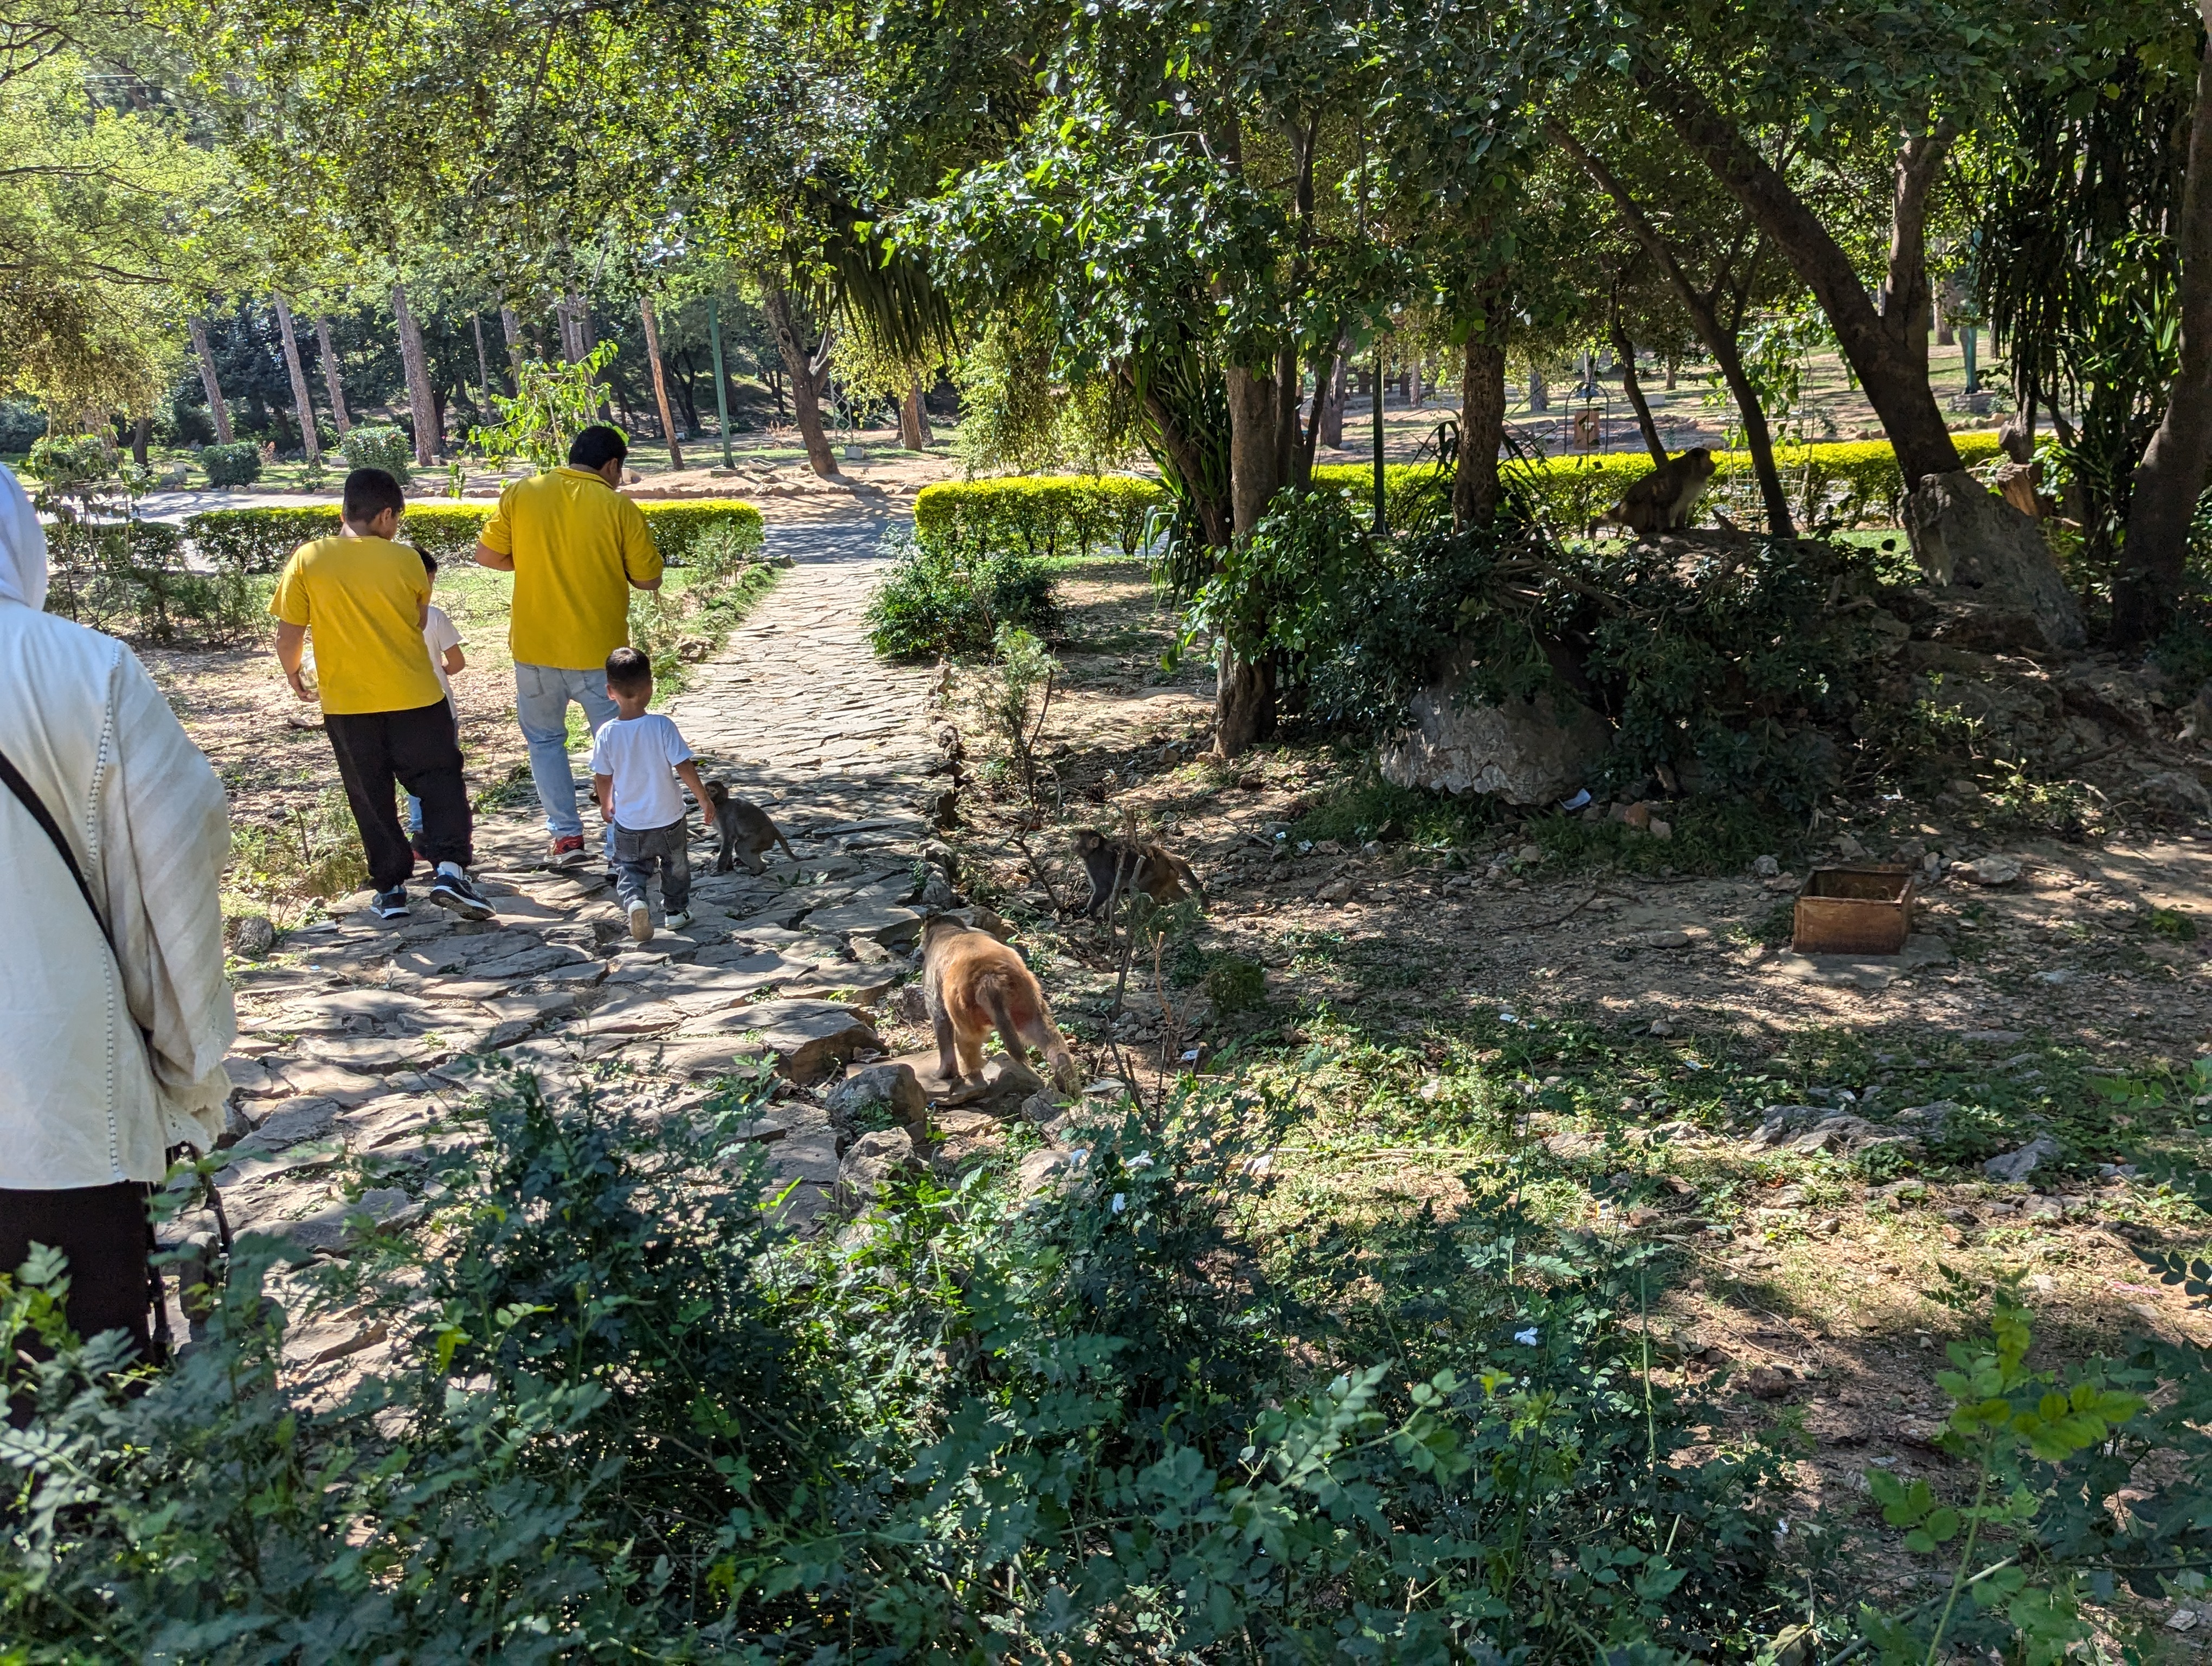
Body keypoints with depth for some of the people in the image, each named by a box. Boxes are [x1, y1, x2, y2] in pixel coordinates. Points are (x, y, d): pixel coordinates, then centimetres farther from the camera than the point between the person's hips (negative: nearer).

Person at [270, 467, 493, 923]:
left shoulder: (307, 560, -4)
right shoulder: (405, 559, -5)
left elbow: (288, 635, -2)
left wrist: (293, 673, 15)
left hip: (346, 701, 1)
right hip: (414, 696, -1)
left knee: (371, 798, 12)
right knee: (440, 781, 8)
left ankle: (391, 888, 15)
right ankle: (449, 868, -8)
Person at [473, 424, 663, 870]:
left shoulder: (521, 494, -1)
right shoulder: (620, 508, -8)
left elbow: (488, 556, 2)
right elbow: (648, 579, -3)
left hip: (535, 647, 2)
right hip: (598, 649, -2)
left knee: (545, 740, 19)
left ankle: (566, 836, 18)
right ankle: (623, 842, 10)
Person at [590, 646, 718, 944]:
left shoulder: (606, 734, -12)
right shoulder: (661, 726, -19)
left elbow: (602, 778, -2)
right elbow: (684, 766, -17)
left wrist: (606, 805, 18)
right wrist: (704, 799, -4)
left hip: (628, 824, 1)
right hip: (669, 819, -1)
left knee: (630, 867, 17)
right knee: (676, 866, 23)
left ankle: (634, 899, -10)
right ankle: (677, 911, 35)